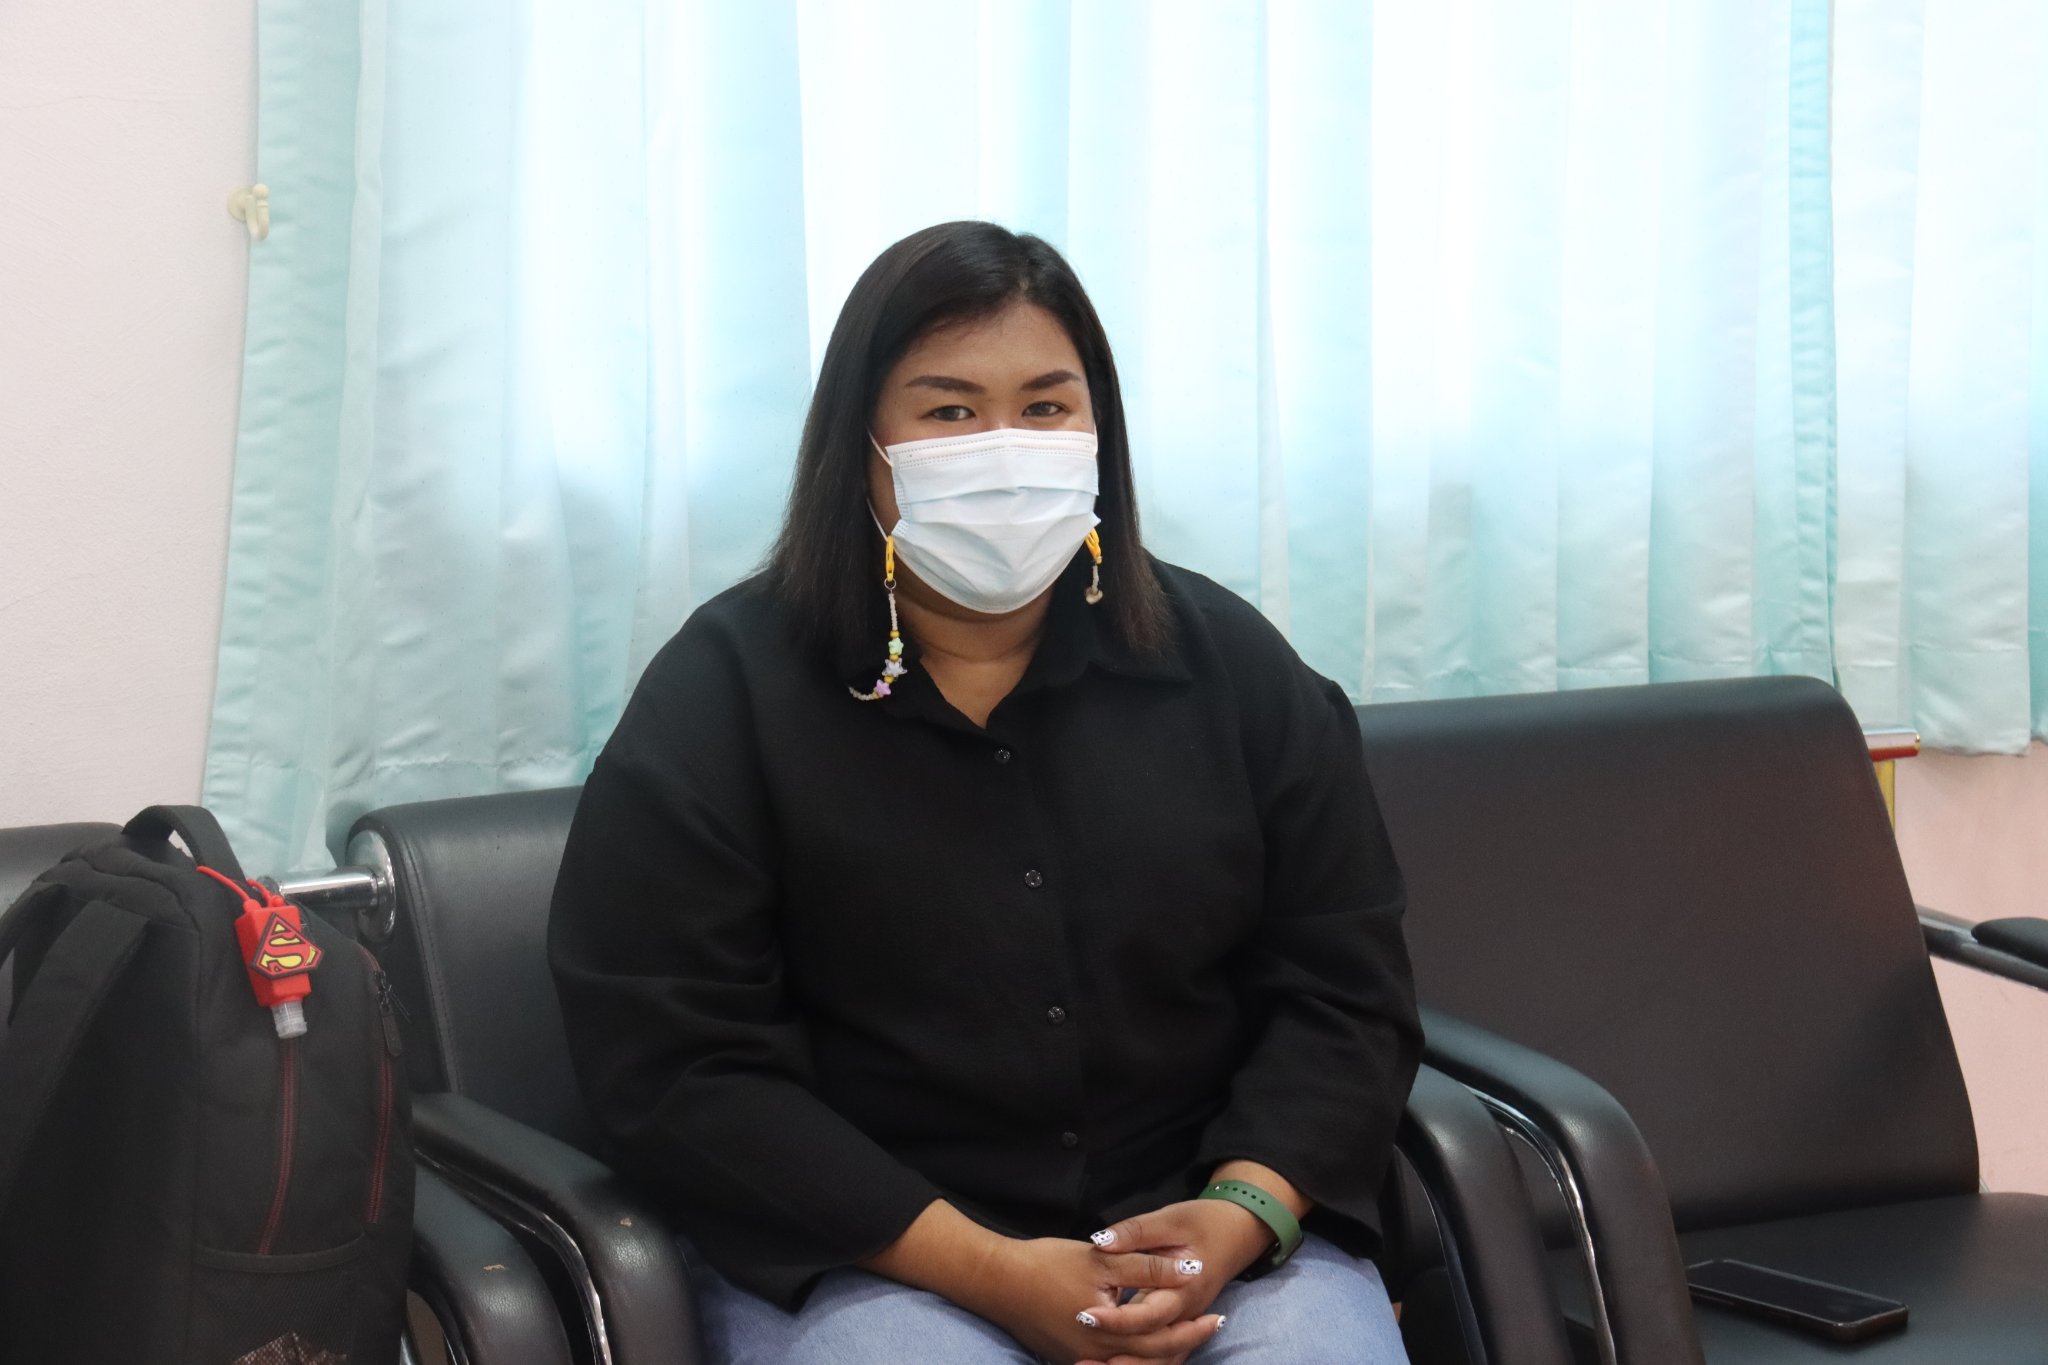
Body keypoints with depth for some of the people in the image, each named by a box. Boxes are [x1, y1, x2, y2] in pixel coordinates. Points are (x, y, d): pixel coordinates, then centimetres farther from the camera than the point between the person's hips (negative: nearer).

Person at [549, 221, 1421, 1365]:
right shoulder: (723, 692, -1)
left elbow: (1344, 989, 8)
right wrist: (988, 1271, -16)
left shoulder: (1229, 663, 9)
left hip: (1208, 1229, 3)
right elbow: (676, 1066, -8)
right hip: (869, 1254, -2)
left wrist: (1237, 1219, -11)